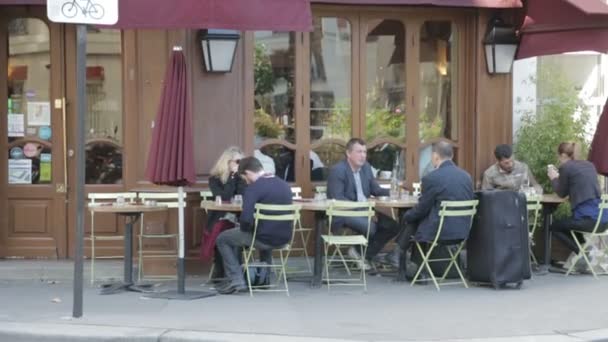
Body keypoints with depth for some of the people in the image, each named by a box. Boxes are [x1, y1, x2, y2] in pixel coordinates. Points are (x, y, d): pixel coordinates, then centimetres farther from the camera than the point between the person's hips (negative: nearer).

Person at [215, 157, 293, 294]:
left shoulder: (254, 187, -16)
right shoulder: (285, 185, 7)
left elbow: (246, 218, -25)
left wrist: (244, 228, -2)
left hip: (265, 239, -7)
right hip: (284, 238, 7)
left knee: (222, 239, 15)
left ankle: (236, 280, 8)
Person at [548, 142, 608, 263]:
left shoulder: (566, 167, -3)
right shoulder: (589, 165, 18)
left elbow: (561, 193, 8)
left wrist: (553, 178, 25)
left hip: (588, 219, -8)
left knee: (555, 227, 18)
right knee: (567, 223, 35)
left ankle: (582, 252, 4)